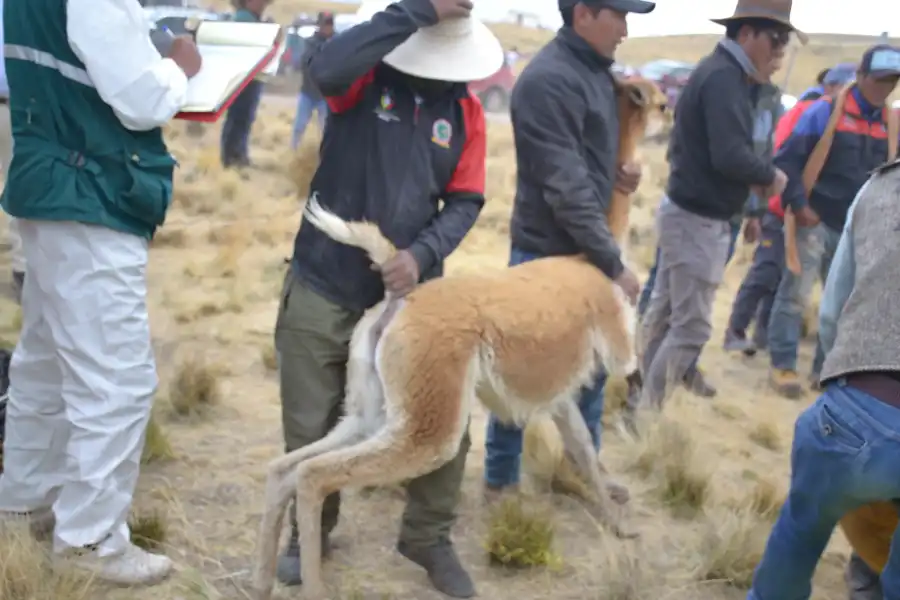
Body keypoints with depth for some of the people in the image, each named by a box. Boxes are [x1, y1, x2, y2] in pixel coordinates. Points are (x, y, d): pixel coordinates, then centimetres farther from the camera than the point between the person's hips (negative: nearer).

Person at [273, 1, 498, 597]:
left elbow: (465, 202, 1)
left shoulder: (466, 110, 1)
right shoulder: (365, 77, -7)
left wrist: (422, 255, -17)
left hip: (411, 292, 2)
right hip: (323, 289, -2)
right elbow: (325, 67, -31)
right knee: (311, 428, 9)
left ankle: (429, 537, 25)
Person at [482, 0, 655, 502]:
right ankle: (500, 480, 22)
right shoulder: (548, 79, -20)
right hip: (548, 254, -9)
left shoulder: (597, 70, 8)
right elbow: (566, 187, -23)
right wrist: (614, 263, -19)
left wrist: (621, 170, 1)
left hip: (586, 250, 9)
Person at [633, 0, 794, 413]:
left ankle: (638, 400, 29)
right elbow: (730, 156, -30)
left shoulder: (719, 72, 12)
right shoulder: (724, 77, -20)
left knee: (663, 314, 18)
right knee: (692, 328, -2)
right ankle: (645, 412, 7)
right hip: (700, 221, -10)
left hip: (685, 212, 10)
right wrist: (770, 175, -13)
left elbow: (712, 148, 8)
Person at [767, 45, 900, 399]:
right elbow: (787, 159, -10)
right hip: (814, 222, -5)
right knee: (794, 295, -2)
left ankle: (826, 369, 21)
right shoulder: (826, 111, -7)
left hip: (854, 230, 5)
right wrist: (798, 205, -14)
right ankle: (782, 366, 8)